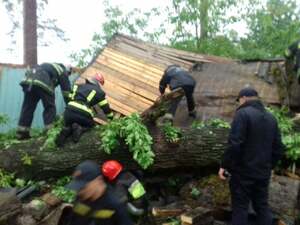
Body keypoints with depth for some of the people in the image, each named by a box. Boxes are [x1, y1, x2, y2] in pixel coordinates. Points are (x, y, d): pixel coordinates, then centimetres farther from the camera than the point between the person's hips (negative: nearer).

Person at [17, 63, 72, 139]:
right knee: (50, 108, 7)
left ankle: (21, 133, 15)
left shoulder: (50, 66, 39)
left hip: (28, 80, 6)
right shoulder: (63, 71, 21)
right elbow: (66, 89, 19)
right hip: (43, 83, -6)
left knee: (27, 107, 12)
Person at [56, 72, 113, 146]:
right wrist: (111, 117, 34)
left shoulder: (79, 86, 25)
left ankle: (66, 130, -5)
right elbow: (105, 107, 18)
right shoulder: (99, 91, 12)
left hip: (69, 111, 4)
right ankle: (80, 128, -5)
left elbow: (70, 97, 32)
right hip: (83, 115, -4)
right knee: (90, 124, 28)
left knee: (68, 125, 33)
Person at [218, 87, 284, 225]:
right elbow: (278, 148, 13)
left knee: (240, 208, 2)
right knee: (262, 206, 16)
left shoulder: (243, 113, -11)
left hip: (243, 171, -7)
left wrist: (224, 165, -12)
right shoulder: (271, 118, 12)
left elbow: (234, 144, -20)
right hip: (263, 172, 7)